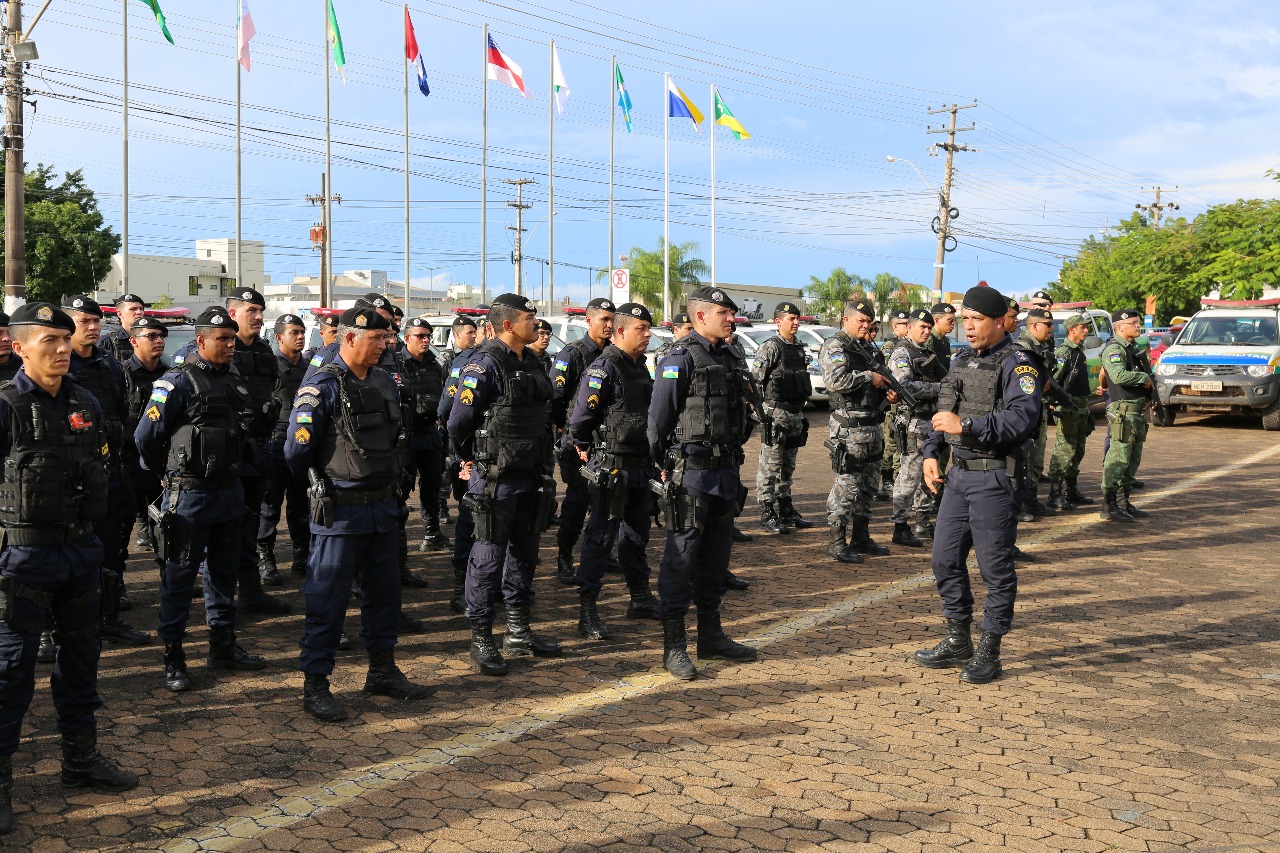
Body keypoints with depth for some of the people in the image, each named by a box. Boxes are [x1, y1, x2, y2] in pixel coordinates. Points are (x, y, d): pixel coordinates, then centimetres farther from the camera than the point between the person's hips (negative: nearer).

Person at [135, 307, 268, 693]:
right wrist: (171, 473, 3)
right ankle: (173, 658, 10)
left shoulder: (233, 379, 8)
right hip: (190, 496, -7)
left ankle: (223, 645, 28)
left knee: (224, 573, 16)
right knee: (179, 577, 2)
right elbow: (146, 436, -10)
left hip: (230, 491, 7)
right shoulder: (178, 382, -13)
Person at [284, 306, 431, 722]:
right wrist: (323, 482, 3)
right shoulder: (323, 386, -13)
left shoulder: (385, 383, 9)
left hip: (383, 507, 7)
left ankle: (382, 672, 30)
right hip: (340, 512, -7)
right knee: (328, 599, 0)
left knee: (384, 591, 15)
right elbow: (296, 450, -12)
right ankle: (315, 685, 10)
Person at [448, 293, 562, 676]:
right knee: (488, 558, -1)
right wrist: (472, 460, 3)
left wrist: (541, 465, 17)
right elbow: (458, 422, -13)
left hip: (531, 476, 8)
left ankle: (518, 633, 27)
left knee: (524, 555, 15)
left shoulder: (531, 364, 11)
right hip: (495, 479, -8)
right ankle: (481, 641, 8)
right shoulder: (485, 365, -14)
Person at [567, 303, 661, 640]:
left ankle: (641, 599, 31)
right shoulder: (603, 368, -15)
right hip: (611, 468, -9)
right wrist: (585, 449, -1)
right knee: (601, 536, -5)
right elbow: (580, 418, -15)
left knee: (638, 533, 18)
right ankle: (587, 612, 0)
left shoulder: (640, 367, 13)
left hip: (641, 467, 9)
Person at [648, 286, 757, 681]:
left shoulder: (728, 359, 15)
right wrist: (665, 466, -5)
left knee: (716, 556, 14)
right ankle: (674, 646, 2)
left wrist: (734, 463, 17)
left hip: (726, 471, 8)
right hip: (692, 473, -8)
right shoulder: (680, 359, -11)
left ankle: (711, 635, 25)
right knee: (681, 556, -3)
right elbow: (659, 417, -11)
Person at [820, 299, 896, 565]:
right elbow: (836, 380, -25)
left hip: (873, 427, 9)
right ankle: (836, 543, 0)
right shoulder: (835, 346, -9)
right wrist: (868, 377, -16)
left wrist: (887, 394, 7)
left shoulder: (867, 348, 19)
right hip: (849, 428, -9)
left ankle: (861, 538, 25)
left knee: (868, 486, 15)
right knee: (846, 486, -7)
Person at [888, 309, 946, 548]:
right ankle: (900, 528, -5)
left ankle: (923, 519, 27)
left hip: (931, 420, 9)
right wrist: (938, 388, -20)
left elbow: (944, 378, 27)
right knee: (909, 474, -9)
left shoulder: (927, 353, 17)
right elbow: (905, 386, -23)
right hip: (913, 422, -9)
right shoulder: (902, 354, -10)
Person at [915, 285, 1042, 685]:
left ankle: (989, 653, 10)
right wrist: (931, 452, 12)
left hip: (994, 478, -8)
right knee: (945, 558, 12)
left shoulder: (1017, 364, -10)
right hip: (957, 474, 8)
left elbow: (1023, 417, -24)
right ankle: (958, 643, 25)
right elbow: (943, 412, 24)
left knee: (995, 566, 0)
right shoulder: (961, 361, 15)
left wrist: (966, 426, -27)